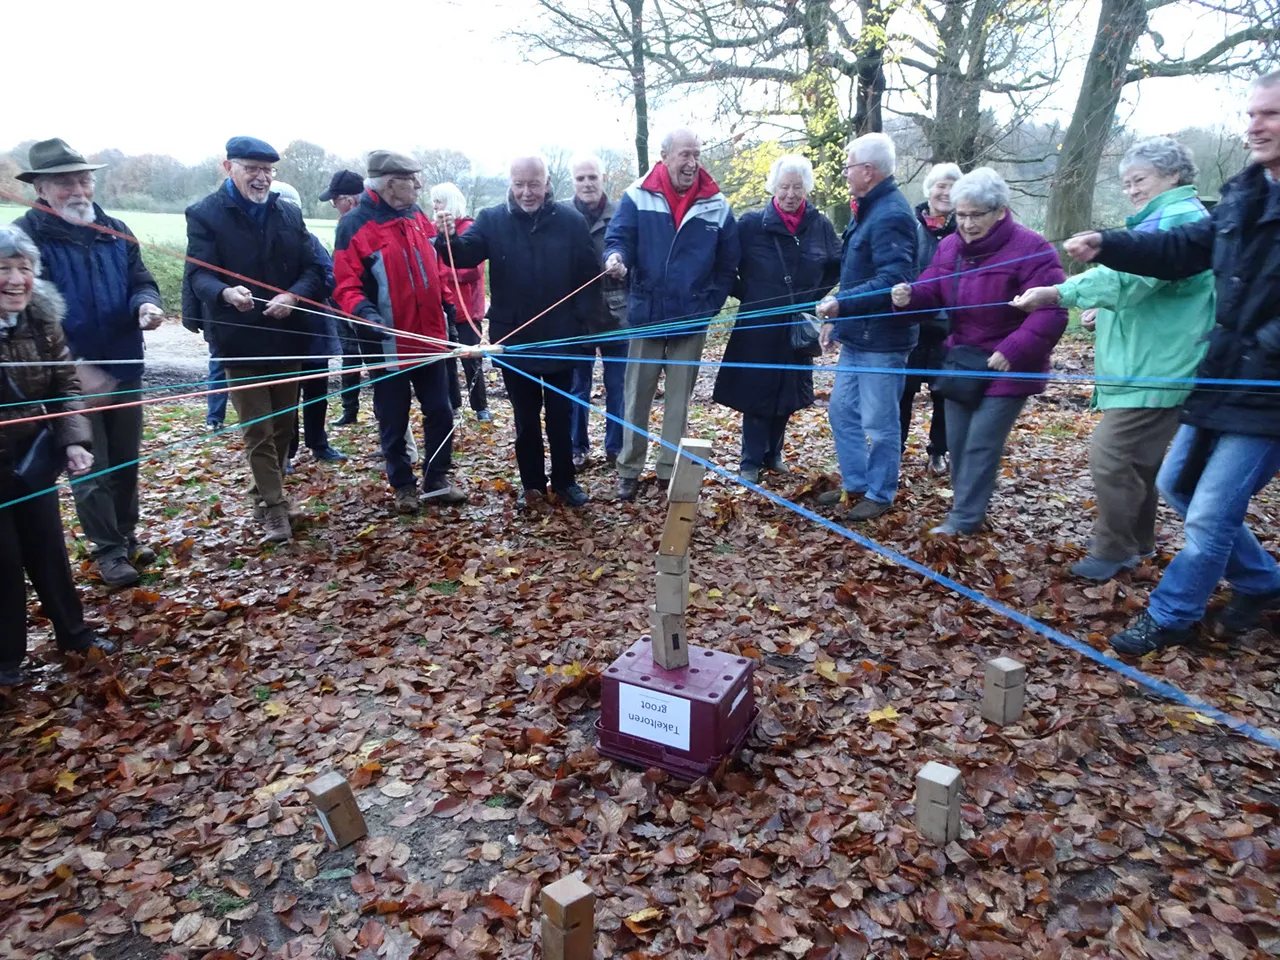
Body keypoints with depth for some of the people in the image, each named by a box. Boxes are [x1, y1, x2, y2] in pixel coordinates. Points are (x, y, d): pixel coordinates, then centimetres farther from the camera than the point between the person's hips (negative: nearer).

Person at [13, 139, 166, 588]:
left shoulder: (115, 231, 4)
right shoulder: (26, 236, -10)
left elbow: (140, 281, 9)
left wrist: (146, 303, -17)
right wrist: (76, 367, -20)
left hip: (125, 370, 5)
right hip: (73, 376, -4)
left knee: (126, 462, 15)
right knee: (90, 468, 6)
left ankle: (126, 536, 32)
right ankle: (109, 550, 18)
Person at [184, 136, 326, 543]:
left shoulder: (289, 214, 9)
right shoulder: (204, 214, -4)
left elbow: (313, 268, 3)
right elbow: (198, 274, -13)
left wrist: (293, 296, -17)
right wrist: (225, 293, -36)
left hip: (287, 337, 5)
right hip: (240, 340, -4)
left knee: (284, 426, 14)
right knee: (258, 432, -1)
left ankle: (264, 494, 33)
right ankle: (273, 508, 9)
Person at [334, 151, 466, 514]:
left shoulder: (417, 216, 7)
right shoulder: (355, 225, -12)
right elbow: (346, 285, -14)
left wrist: (448, 302, 9)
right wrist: (364, 311, -31)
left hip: (429, 337, 6)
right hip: (389, 343, -5)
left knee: (440, 413, 11)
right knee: (393, 422, 8)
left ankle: (437, 479, 26)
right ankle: (403, 486, 24)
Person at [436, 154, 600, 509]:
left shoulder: (571, 220, -3)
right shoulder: (492, 219, -1)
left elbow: (588, 274, -2)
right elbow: (465, 256, -13)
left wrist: (581, 319, -9)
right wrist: (448, 237, -34)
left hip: (560, 339, -1)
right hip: (513, 339, 1)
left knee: (560, 416, 11)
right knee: (525, 418, 12)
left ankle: (564, 481, 24)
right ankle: (532, 484, 23)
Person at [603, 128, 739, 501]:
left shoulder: (716, 205, 0)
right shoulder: (637, 197, -4)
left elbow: (728, 263, 6)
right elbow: (618, 238, -7)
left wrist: (711, 304, -2)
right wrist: (615, 257, -31)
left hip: (691, 321, 1)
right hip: (646, 316, -1)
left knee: (679, 398, 9)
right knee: (637, 396, 6)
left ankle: (670, 470, 20)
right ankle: (629, 470, 18)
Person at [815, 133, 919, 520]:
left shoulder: (891, 215, -17)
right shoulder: (868, 210, 15)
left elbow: (892, 281, -27)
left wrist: (840, 306, -26)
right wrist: (837, 320, 16)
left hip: (882, 340, -10)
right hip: (857, 336, 10)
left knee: (879, 421, 1)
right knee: (841, 411, 15)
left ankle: (880, 495, 15)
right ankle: (855, 484, 27)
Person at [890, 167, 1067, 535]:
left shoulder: (1029, 249, -19)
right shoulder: (949, 247, 3)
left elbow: (1050, 313, -23)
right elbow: (931, 293, 3)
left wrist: (1014, 351, -33)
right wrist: (909, 296, -21)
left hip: (1007, 368, -7)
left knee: (981, 444, -5)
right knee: (957, 442, 13)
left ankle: (964, 518, 5)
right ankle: (966, 507, 29)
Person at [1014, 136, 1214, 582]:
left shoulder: (1178, 218, -14)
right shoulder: (1173, 217, 22)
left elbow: (1129, 276, -30)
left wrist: (1056, 292, -36)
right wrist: (1108, 311, 13)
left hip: (1155, 371, -11)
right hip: (1152, 366, 11)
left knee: (1110, 455, -11)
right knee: (1137, 458, 17)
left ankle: (1112, 551, 0)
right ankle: (1137, 543, 29)